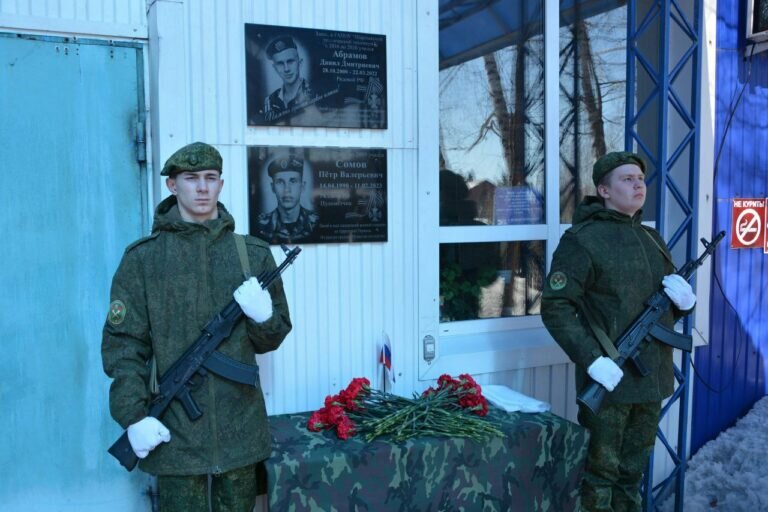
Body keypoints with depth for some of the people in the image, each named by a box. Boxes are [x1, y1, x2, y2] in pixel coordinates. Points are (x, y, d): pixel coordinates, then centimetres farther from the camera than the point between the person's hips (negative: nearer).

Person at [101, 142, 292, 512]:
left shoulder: (253, 253, 5)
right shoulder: (143, 258, -2)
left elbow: (272, 339, 10)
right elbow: (122, 343, -3)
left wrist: (262, 316, -12)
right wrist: (133, 416, -11)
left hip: (240, 423, 3)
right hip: (174, 428, -2)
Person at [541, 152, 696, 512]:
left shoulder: (652, 239, 12)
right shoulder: (582, 240, -10)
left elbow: (673, 306, 21)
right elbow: (555, 308, -16)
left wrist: (685, 299, -2)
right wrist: (591, 359, -24)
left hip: (653, 379, 7)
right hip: (610, 379, -6)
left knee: (632, 473, 19)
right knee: (599, 476, 5)